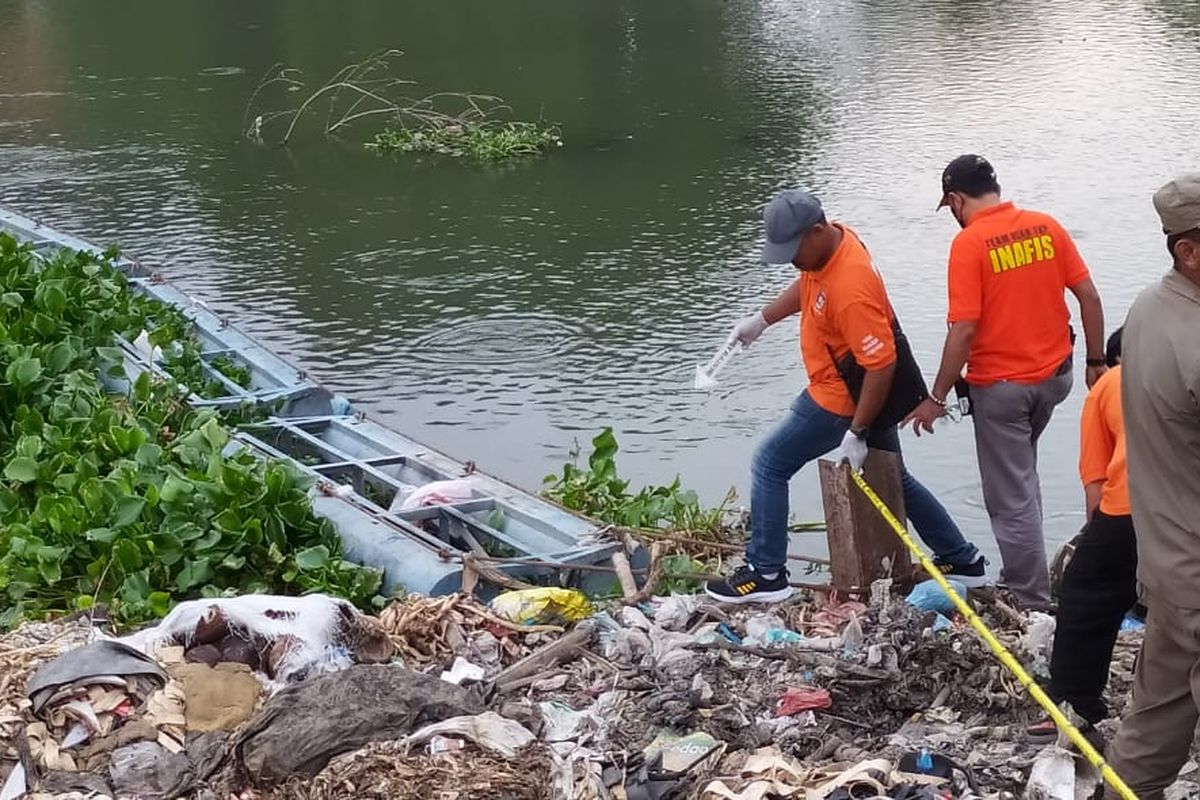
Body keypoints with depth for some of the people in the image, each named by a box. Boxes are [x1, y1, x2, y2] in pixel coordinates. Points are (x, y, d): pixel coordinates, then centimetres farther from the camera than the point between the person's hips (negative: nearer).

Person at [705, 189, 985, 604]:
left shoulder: (850, 289, -33)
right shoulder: (828, 243, -4)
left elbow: (880, 365, -30)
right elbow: (806, 285, 20)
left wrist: (856, 433, -26)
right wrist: (761, 319, 19)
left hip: (843, 399, -10)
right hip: (864, 392, 10)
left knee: (770, 465, -1)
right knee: (892, 477, 22)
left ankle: (765, 574, 4)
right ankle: (963, 560, 31)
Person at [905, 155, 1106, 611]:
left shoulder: (969, 243, -16)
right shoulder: (1046, 227, 0)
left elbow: (964, 330, -19)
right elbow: (1088, 296, 1)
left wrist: (937, 398, -11)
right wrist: (1096, 362, 11)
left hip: (1000, 385, -6)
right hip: (1054, 374, 6)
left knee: (1011, 497, 6)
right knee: (1020, 472, 28)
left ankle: (1033, 602, 13)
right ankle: (1022, 574, 36)